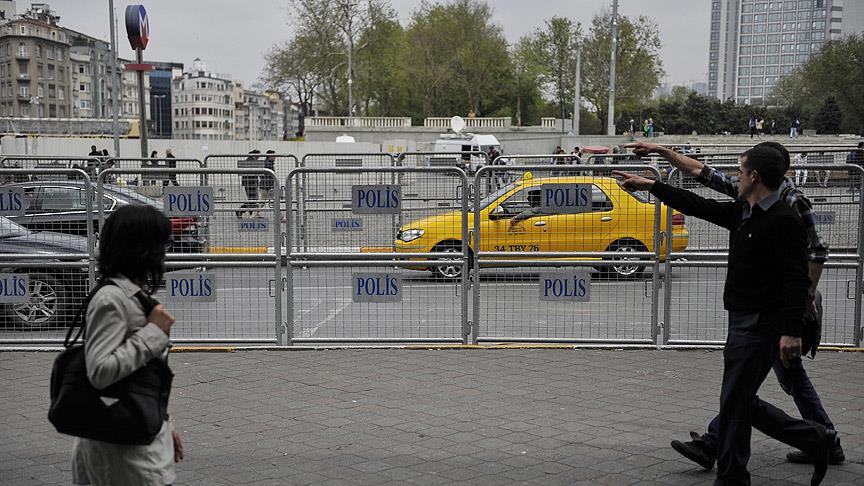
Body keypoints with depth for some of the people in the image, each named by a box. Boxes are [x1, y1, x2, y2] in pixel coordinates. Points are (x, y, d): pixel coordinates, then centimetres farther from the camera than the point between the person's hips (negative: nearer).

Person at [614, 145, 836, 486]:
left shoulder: (785, 221, -15)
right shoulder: (741, 213, 12)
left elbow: (797, 279, -21)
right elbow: (697, 206, 21)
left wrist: (791, 331, -29)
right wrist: (650, 186, 24)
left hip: (760, 327, -9)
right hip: (743, 322, 9)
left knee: (734, 404, -2)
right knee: (742, 403, 14)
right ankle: (815, 439, 25)